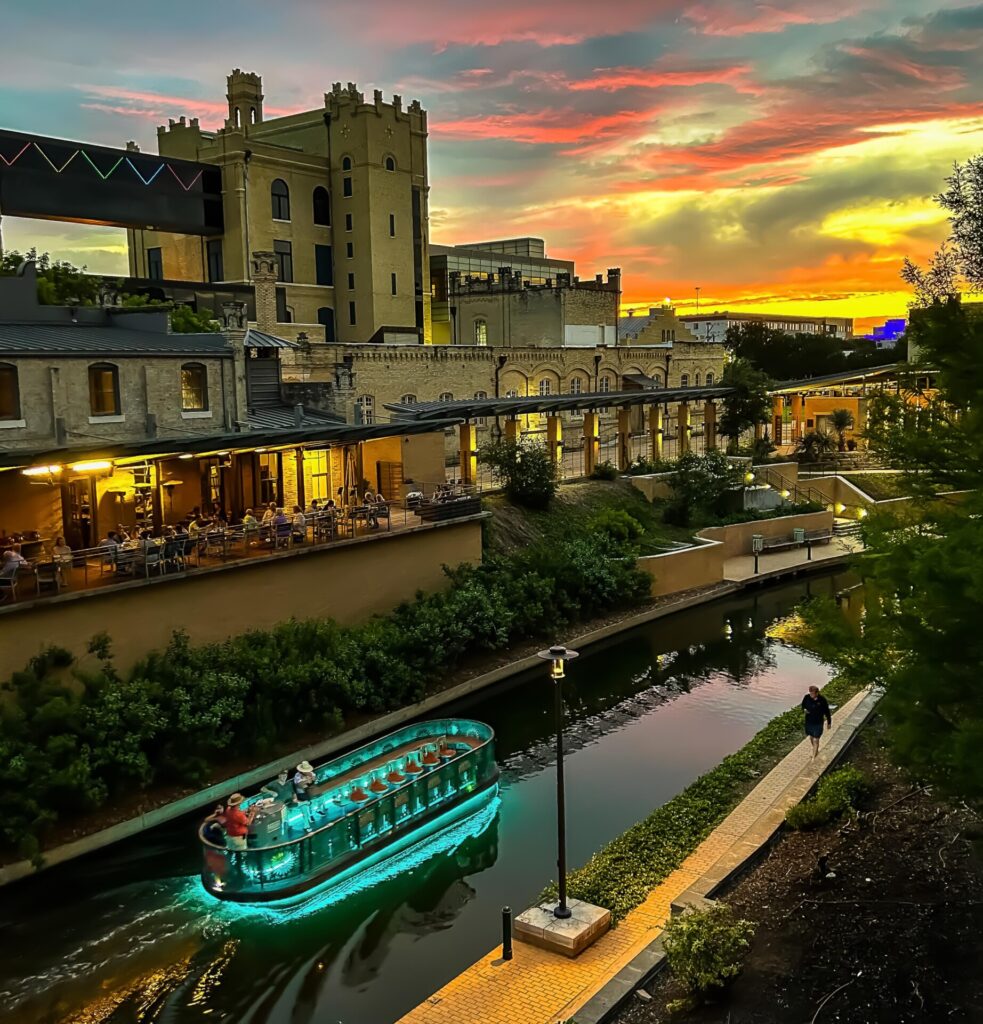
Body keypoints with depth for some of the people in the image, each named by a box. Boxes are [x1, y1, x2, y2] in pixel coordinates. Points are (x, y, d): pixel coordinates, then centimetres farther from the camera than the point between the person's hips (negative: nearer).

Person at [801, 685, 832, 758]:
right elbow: (803, 705, 8)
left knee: (816, 740, -3)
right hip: (808, 722, 4)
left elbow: (827, 712, -6)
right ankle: (816, 751, 46)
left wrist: (829, 722, 3)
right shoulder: (807, 697, -12)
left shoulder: (822, 700, -20)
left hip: (818, 723, -4)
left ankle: (814, 756, 5)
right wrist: (804, 709, -16)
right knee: (811, 737, 21)